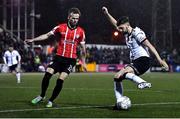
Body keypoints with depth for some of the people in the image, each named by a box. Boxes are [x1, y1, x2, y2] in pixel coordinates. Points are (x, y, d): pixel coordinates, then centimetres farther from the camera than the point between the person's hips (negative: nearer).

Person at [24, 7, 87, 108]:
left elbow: (83, 47, 10)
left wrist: (84, 62, 12)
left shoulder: (81, 31, 1)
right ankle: (42, 96, 9)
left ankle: (51, 101, 6)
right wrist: (33, 40, -3)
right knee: (47, 75, -14)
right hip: (59, 57, 1)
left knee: (60, 80, -12)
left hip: (71, 60, -1)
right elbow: (47, 35, 4)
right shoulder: (61, 27, 0)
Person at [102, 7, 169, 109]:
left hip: (143, 61, -9)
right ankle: (119, 102, 4)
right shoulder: (126, 33, 13)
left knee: (121, 73, -30)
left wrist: (159, 59, -22)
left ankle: (143, 83, -40)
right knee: (117, 78, 6)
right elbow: (115, 24, 28)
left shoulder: (137, 33, -11)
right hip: (135, 62, 9)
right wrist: (107, 14, 19)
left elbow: (149, 45, -16)